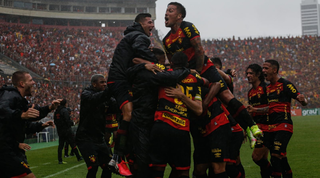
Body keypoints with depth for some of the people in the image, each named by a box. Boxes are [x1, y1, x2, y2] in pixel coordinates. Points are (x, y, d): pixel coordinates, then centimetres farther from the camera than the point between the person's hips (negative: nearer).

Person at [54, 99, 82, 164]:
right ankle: (78, 157, 11)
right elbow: (67, 120, -19)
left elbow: (55, 121, 13)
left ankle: (60, 160, 1)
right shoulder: (65, 110, -14)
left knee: (60, 145, 6)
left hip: (60, 130, 7)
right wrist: (72, 123, -2)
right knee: (73, 143, 3)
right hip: (67, 130, -7)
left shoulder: (56, 111, 9)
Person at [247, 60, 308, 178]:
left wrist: (302, 100, -31)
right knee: (281, 157, 11)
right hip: (271, 128, 8)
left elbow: (304, 102, -8)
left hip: (284, 126, -8)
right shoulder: (268, 88, 17)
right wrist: (255, 110, 18)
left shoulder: (285, 85, -6)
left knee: (276, 155, -18)